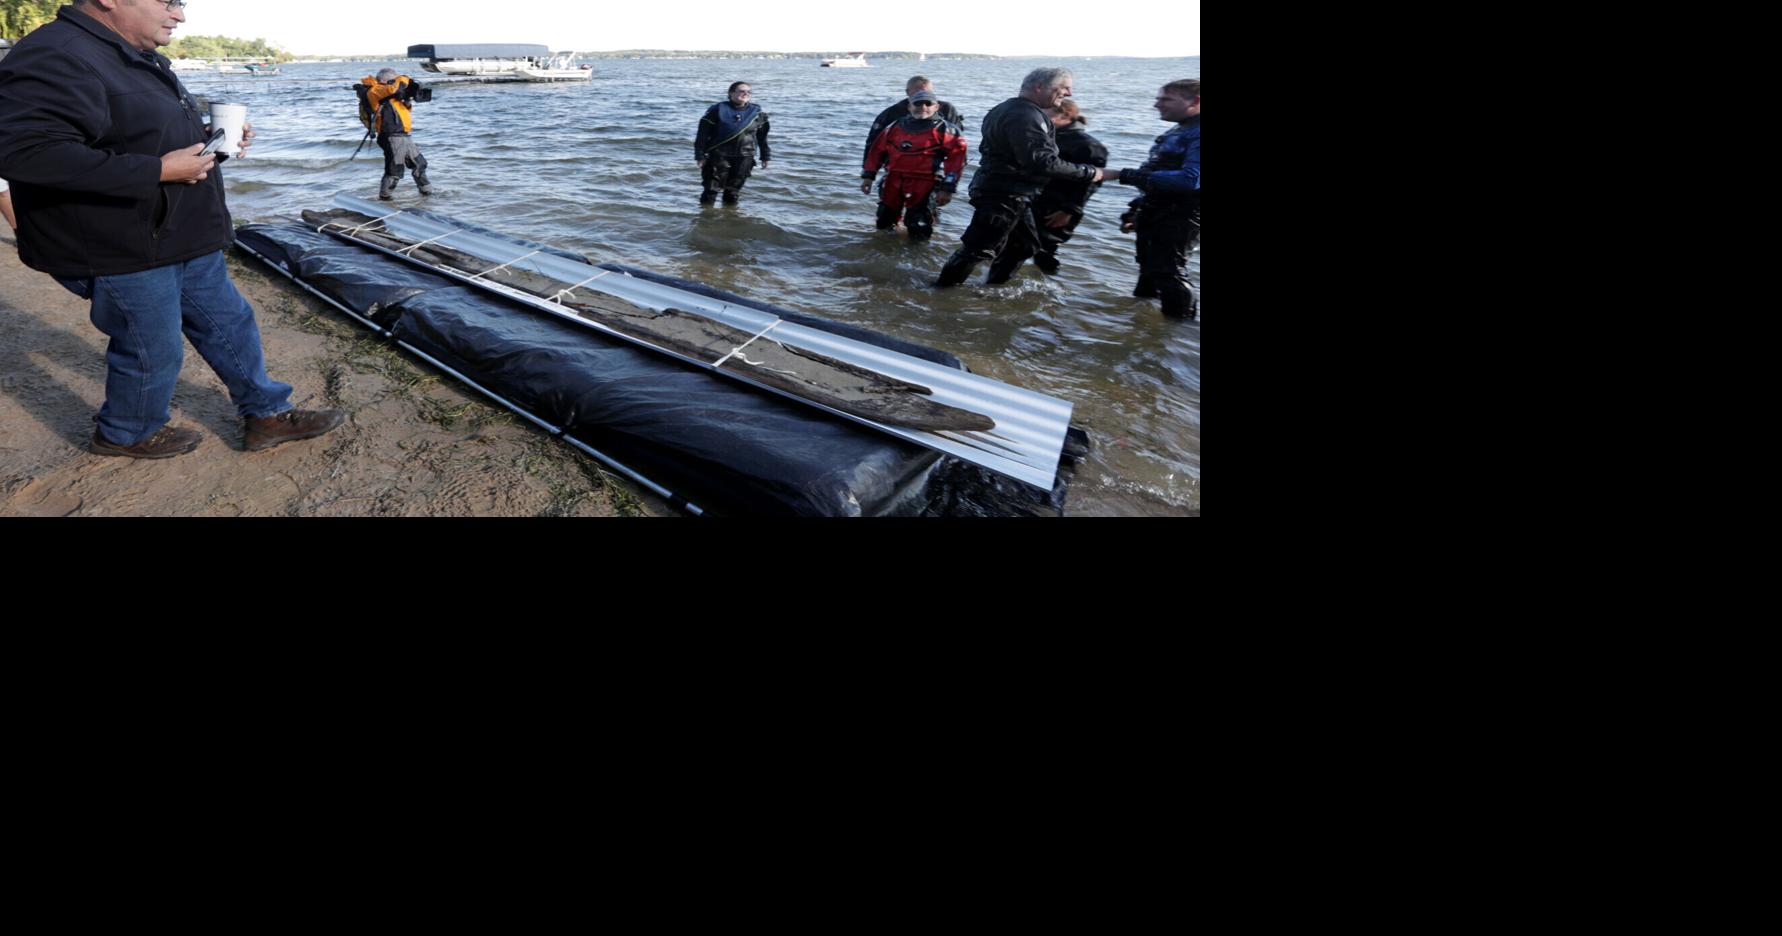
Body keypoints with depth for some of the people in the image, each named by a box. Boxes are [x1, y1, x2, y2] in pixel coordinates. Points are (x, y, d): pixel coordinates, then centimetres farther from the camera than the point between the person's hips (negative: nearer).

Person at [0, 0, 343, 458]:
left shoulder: (139, 59, 11)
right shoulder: (56, 58, -21)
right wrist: (159, 170, -28)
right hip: (126, 254, -9)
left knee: (229, 325, 14)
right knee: (153, 350, 6)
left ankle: (267, 413, 27)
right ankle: (127, 434, 30)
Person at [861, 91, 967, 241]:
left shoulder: (943, 130, -1)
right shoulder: (895, 127, 12)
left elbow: (957, 157, -8)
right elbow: (877, 150, 17)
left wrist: (947, 188, -16)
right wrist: (868, 176, 10)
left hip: (923, 185, -5)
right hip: (893, 182, 5)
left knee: (919, 233, -11)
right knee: (884, 224, 14)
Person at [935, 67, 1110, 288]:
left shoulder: (1011, 109, 15)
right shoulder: (1026, 116, -20)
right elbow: (1043, 162, -28)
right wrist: (1088, 172, -20)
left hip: (1002, 192, 11)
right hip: (1003, 195, -11)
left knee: (1024, 244, 19)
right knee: (980, 248, -4)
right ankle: (942, 289, 7)